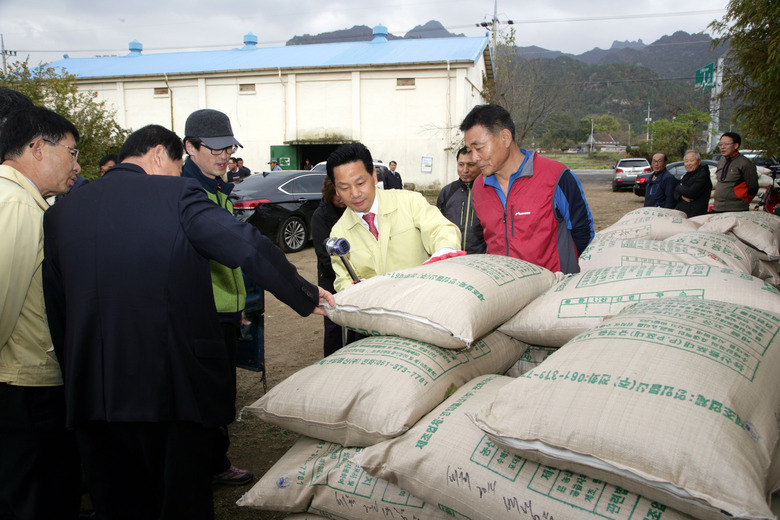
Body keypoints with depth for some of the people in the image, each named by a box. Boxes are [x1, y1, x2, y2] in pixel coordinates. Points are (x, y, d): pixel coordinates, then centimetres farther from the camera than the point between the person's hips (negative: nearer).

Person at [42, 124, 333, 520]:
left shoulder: (61, 212, 9)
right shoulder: (176, 194, -6)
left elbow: (54, 310, 12)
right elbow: (248, 247, -12)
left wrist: (73, 376, 19)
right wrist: (306, 295, 0)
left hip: (92, 394, 5)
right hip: (172, 386, -4)